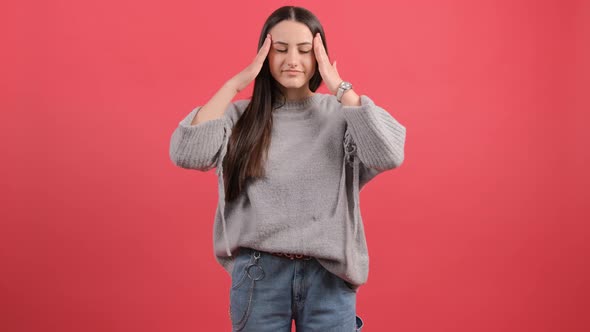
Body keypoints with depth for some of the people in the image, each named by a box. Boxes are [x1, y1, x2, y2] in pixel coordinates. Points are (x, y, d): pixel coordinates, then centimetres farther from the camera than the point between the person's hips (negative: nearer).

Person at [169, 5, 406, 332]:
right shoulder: (241, 116, 2)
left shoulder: (341, 114, -2)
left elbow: (389, 156, -18)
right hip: (258, 273, 1)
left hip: (328, 275, 0)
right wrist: (235, 83, -11)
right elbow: (185, 154, -13)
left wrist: (341, 89, -14)